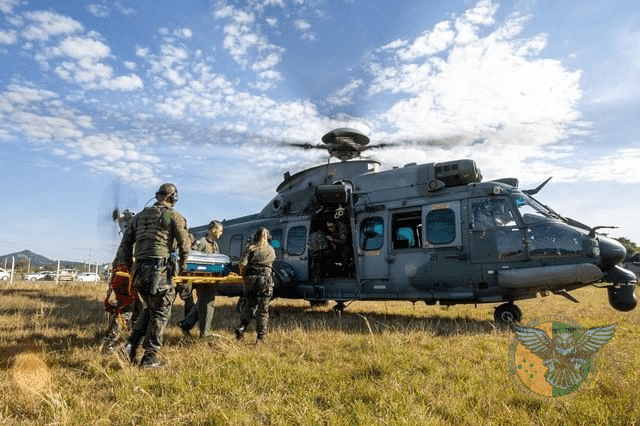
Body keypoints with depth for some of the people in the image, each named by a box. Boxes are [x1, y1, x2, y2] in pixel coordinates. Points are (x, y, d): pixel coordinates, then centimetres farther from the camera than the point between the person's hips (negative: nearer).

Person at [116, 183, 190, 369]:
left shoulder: (140, 216, 17)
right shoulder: (173, 216, -1)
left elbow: (126, 241, 17)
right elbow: (184, 243, -3)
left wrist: (126, 265, 24)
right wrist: (182, 265, 13)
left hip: (139, 270, 6)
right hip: (159, 270, -6)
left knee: (149, 310, 22)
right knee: (160, 313, 3)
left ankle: (131, 345, 12)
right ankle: (150, 358, 6)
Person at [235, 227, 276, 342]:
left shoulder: (251, 247, 4)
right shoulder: (271, 250, 13)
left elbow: (242, 263, -7)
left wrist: (243, 274, 7)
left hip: (251, 278, 0)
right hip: (265, 280, 0)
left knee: (250, 305, 16)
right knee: (263, 310, 6)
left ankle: (242, 327, -1)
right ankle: (260, 336, 9)